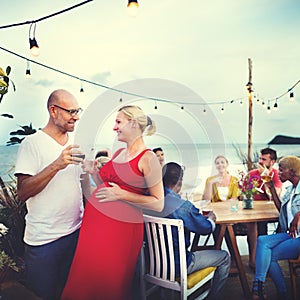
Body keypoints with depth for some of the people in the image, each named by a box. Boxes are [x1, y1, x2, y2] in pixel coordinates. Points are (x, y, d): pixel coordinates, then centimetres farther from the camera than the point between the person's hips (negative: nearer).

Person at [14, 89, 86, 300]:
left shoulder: (74, 145, 9)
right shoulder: (32, 143, -10)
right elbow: (23, 193, -18)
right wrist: (56, 165, -27)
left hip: (76, 232, 6)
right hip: (43, 238, -5)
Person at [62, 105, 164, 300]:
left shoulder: (148, 158, -9)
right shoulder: (119, 153, 13)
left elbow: (158, 204, -11)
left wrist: (122, 195, -17)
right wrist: (93, 170, 7)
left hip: (121, 226, -7)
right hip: (94, 219, 7)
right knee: (83, 284, 14)